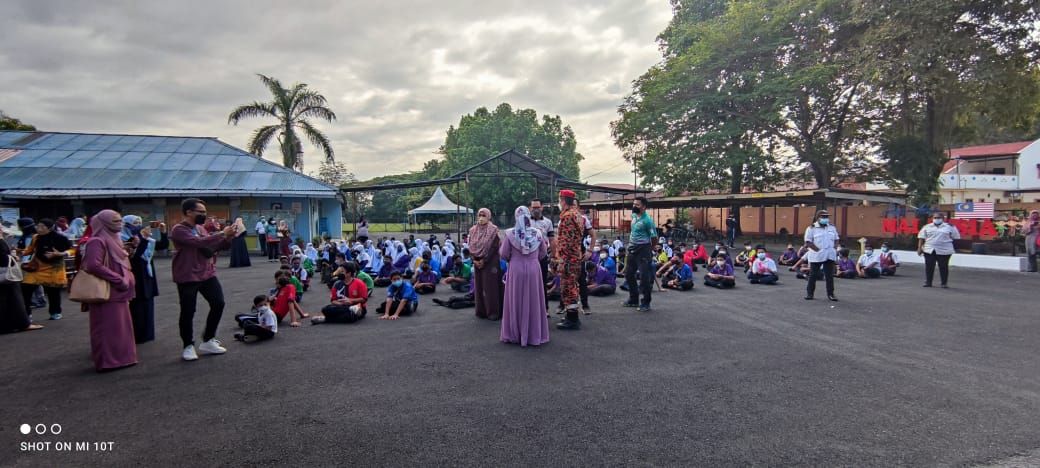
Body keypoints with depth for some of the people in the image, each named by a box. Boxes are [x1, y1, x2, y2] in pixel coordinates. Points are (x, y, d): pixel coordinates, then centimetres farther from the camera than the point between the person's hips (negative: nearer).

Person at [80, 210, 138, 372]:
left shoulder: (113, 240, 16)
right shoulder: (97, 241, -13)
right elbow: (94, 265, -25)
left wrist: (126, 279, 9)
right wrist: (119, 280, -21)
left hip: (118, 292, 10)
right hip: (107, 293, -10)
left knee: (120, 326, 15)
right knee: (109, 327, -3)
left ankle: (119, 357, 25)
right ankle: (108, 360, 4)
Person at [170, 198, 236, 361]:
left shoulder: (200, 228, 12)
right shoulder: (179, 230, -13)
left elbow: (216, 246, 16)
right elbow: (200, 242, -27)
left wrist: (228, 237, -2)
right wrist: (222, 233, -21)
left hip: (207, 273, 7)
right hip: (188, 277, -7)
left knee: (218, 303, 5)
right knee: (188, 312, 1)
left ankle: (208, 341, 20)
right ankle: (189, 346, 18)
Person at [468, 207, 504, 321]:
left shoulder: (493, 230, -7)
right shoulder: (473, 230, 8)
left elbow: (494, 247, -12)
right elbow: (471, 246, 8)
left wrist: (484, 260, -15)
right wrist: (475, 259, -6)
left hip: (490, 262, -5)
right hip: (477, 262, 5)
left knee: (490, 286, -3)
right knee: (479, 286, 7)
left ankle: (493, 311, 3)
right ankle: (481, 310, 14)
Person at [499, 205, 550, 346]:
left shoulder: (510, 234, -10)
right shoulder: (537, 233, -3)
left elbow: (503, 255, -4)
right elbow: (543, 253, 8)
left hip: (516, 270, -1)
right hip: (534, 269, 1)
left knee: (516, 301, 9)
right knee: (533, 301, 9)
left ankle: (514, 334, 16)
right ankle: (534, 334, 16)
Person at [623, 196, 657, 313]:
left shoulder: (647, 220, -19)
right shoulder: (634, 215, 6)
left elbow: (654, 237, -15)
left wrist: (650, 250, -2)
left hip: (642, 250, -9)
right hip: (632, 248, 9)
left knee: (644, 276, -5)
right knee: (629, 274, 14)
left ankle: (645, 303, 5)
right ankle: (633, 300, 27)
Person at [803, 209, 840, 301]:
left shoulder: (832, 228, 12)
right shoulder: (811, 228, -5)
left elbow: (836, 240, 18)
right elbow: (808, 242, -10)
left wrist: (834, 249, 1)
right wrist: (818, 250, -16)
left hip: (830, 255, 4)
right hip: (816, 256, -4)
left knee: (830, 275, 5)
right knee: (813, 275, 4)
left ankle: (830, 294, 12)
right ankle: (809, 293, 13)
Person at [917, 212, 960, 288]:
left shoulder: (950, 227, 3)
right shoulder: (927, 227, 8)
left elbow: (955, 238, 8)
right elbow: (921, 238, 6)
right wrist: (919, 247, -1)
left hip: (944, 251, -2)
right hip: (929, 250, 2)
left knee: (943, 267, 2)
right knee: (929, 267, 3)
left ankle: (944, 283, 10)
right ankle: (928, 282, 11)